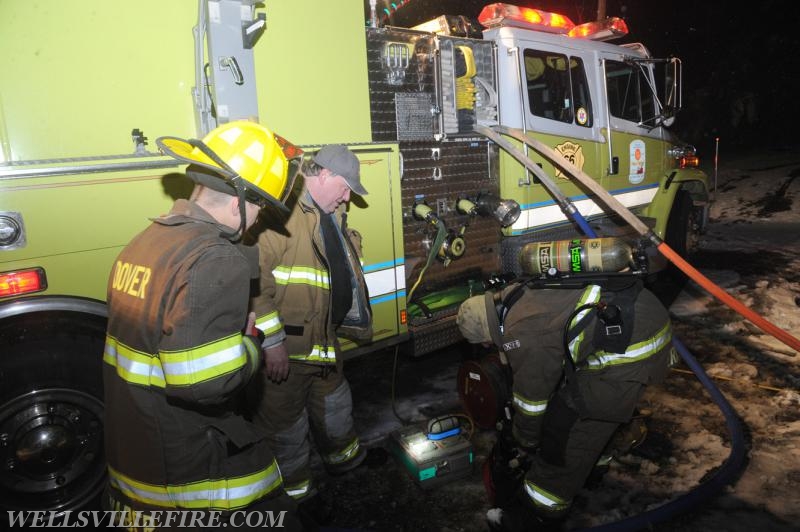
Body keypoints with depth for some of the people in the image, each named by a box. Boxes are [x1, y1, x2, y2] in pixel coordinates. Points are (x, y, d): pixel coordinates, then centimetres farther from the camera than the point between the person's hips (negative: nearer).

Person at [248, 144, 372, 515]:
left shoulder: (332, 217, 11)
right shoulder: (281, 210, -22)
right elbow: (256, 280, -27)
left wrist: (356, 320, 23)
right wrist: (271, 342, -24)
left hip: (324, 341, 9)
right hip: (284, 347, -9)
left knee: (334, 404, 29)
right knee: (286, 424, 12)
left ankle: (344, 456, 53)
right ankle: (296, 491, 33)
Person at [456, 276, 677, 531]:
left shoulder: (522, 337, -14)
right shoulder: (518, 297, 13)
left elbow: (530, 400, 0)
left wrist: (524, 445, 19)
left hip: (631, 349, -10)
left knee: (566, 424, 1)